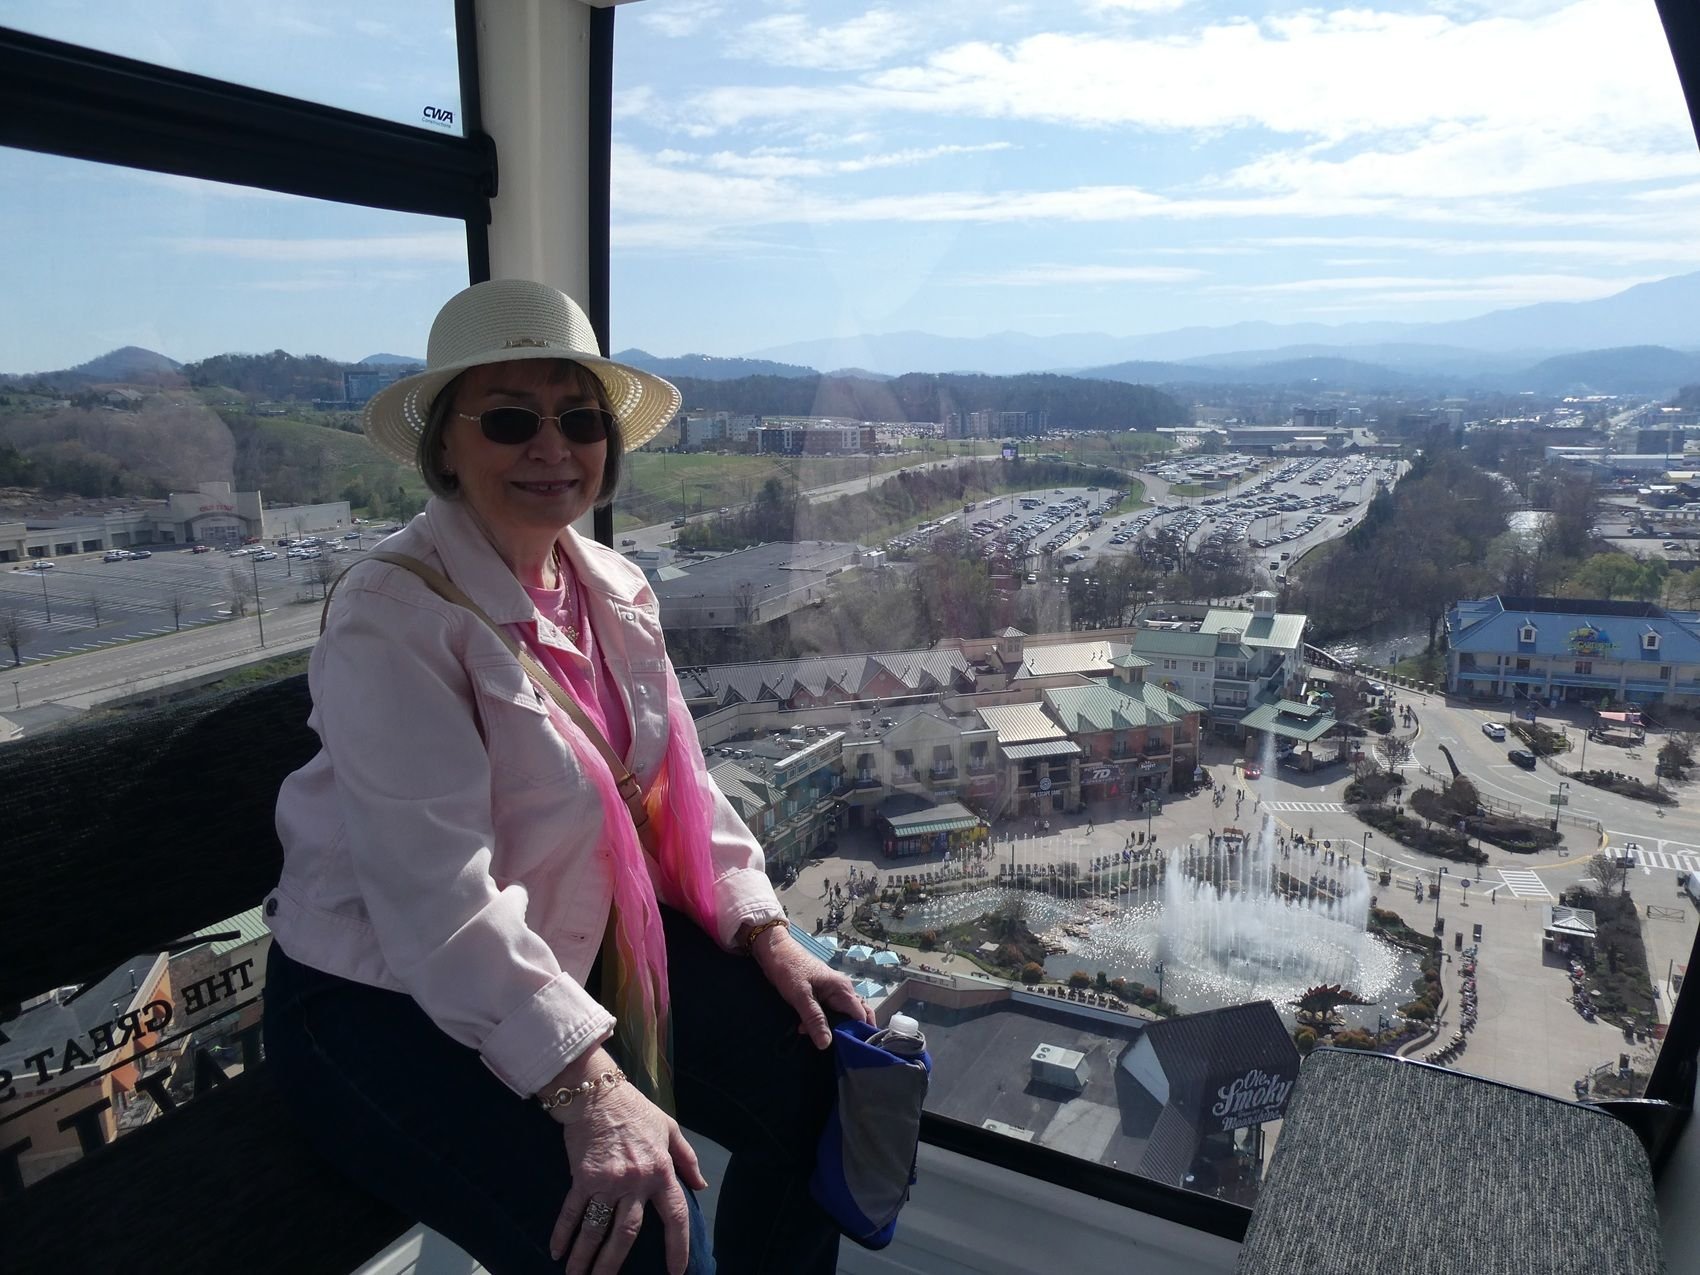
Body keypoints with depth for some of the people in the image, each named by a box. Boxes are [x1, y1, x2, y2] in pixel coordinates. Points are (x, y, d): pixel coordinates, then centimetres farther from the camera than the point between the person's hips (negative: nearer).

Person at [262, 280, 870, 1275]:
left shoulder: (616, 591, 2)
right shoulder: (392, 617, -21)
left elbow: (681, 786, 4)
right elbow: (433, 893, -29)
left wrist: (763, 929, -8)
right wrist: (586, 1086, -35)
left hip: (582, 947, 7)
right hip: (390, 997, -7)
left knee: (818, 1078, 0)